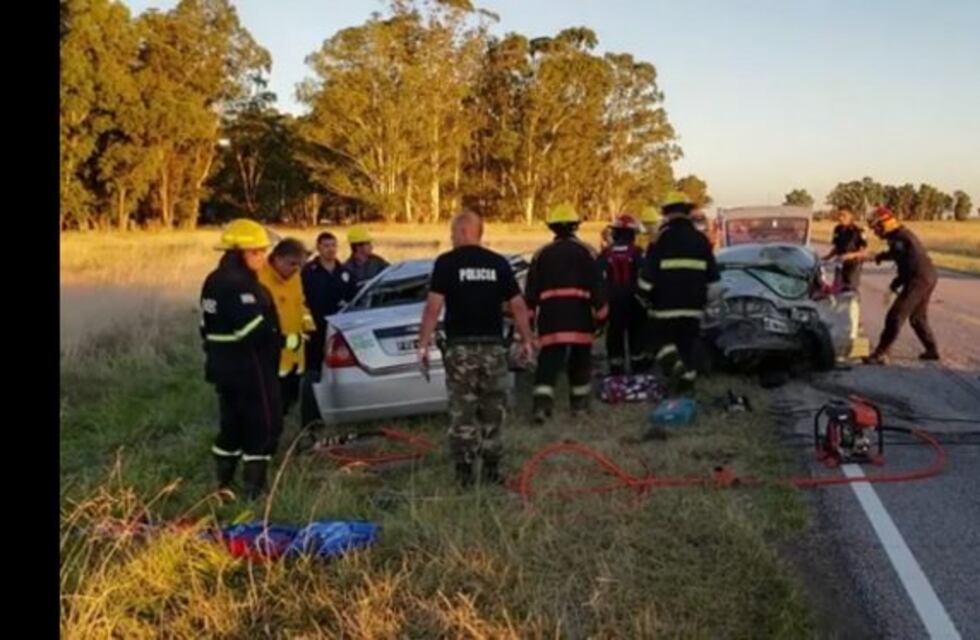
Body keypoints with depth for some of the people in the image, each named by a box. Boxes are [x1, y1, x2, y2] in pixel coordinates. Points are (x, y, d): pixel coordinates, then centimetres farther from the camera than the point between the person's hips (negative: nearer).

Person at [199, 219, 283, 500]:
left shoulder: (213, 281, 11)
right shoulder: (240, 284, -21)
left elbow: (208, 327, 17)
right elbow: (255, 331, -27)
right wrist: (285, 340, -15)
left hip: (224, 366, 10)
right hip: (250, 368, -10)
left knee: (232, 425, 18)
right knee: (264, 426, 0)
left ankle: (222, 485, 23)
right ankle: (254, 488, 1)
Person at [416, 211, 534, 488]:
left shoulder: (446, 263, -4)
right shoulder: (499, 263, 5)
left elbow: (433, 307, -10)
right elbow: (518, 305, 4)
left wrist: (423, 344, -5)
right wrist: (527, 340, 14)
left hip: (460, 346, -2)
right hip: (493, 345, 3)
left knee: (462, 409, 4)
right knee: (492, 409, 13)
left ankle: (464, 470, 2)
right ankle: (491, 469, 16)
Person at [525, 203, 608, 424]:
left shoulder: (542, 254, 9)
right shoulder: (585, 251, 3)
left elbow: (531, 290, 8)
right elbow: (597, 285, -1)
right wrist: (601, 313, 4)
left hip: (550, 315, 1)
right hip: (580, 316, 0)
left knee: (548, 361, -3)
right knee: (580, 360, 14)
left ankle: (541, 403, -21)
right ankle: (579, 404, 22)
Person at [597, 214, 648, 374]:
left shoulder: (605, 254, -2)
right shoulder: (637, 253, -8)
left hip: (613, 300, 1)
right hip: (633, 299, -1)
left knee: (615, 334, 6)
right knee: (636, 333, 11)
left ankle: (616, 369, 6)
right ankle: (638, 366, 15)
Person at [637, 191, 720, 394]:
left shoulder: (661, 238, -7)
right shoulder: (700, 239, 8)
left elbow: (647, 273, -9)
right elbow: (712, 275, 12)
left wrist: (645, 297, 4)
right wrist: (706, 299, 23)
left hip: (666, 305, -4)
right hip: (693, 306, 4)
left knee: (662, 340, 6)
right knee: (687, 345, 12)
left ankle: (676, 367, -18)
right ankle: (687, 377, 12)